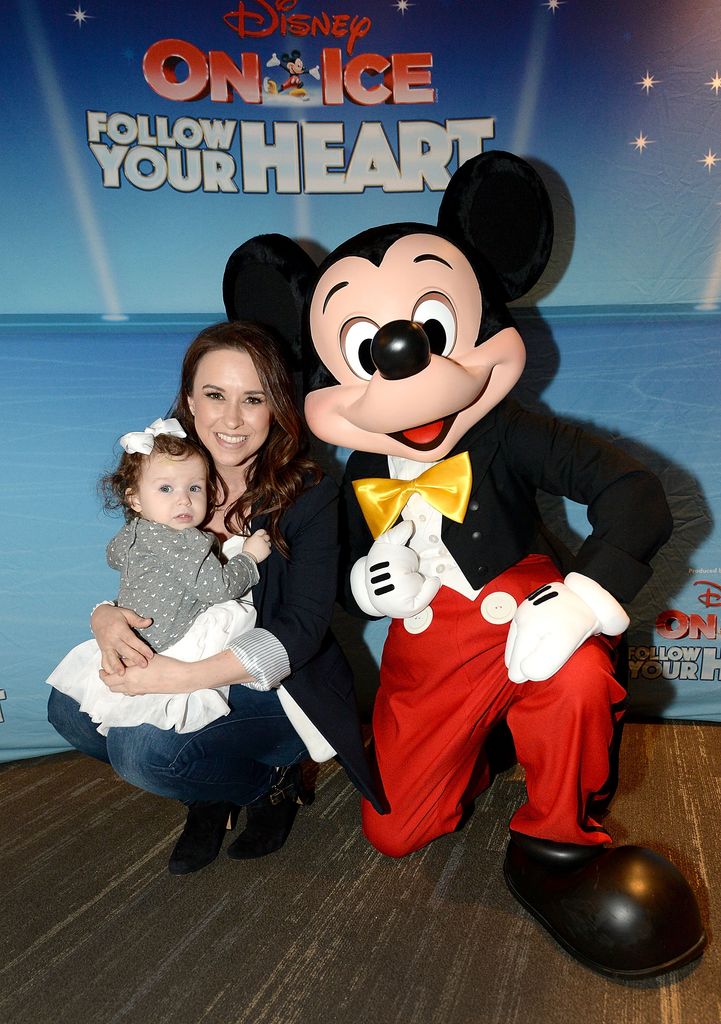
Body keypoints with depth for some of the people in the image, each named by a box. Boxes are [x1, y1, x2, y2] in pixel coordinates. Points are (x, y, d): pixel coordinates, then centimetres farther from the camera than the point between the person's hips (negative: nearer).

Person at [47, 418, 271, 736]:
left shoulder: (133, 532, 8)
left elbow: (114, 554, 32)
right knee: (232, 613, -7)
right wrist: (249, 557, -6)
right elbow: (219, 588, -21)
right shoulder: (185, 544, -21)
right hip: (164, 647, -9)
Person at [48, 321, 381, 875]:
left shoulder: (311, 497, -15)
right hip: (181, 673, 6)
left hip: (281, 688, -5)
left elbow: (300, 630, -20)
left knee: (141, 748, -25)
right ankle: (210, 794, 7)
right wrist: (106, 617, -20)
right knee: (69, 707, -14)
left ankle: (271, 781, 4)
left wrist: (186, 676, -30)